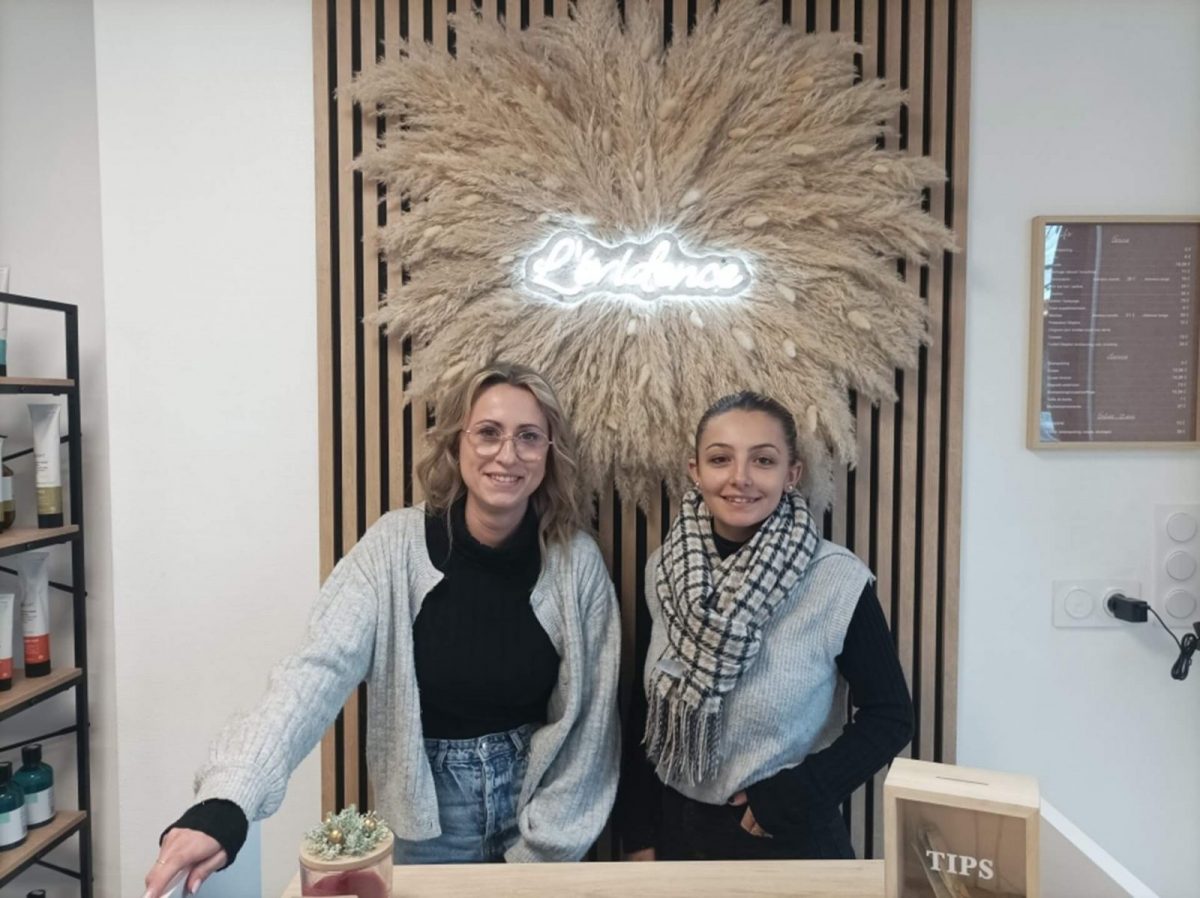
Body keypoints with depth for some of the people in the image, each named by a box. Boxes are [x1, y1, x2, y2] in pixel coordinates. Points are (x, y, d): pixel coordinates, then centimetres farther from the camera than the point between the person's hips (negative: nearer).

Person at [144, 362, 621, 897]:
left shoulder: (577, 560, -14)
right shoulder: (396, 546, -16)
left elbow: (592, 722, -8)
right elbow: (318, 671, -27)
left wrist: (539, 850, -7)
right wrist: (224, 802, -40)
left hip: (539, 798, 1)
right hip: (428, 817, 0)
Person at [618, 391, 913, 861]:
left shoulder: (838, 582, -19)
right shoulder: (663, 569, -8)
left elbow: (889, 715, -8)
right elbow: (645, 710, 0)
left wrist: (802, 791, -18)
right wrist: (637, 834, 2)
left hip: (788, 837, -3)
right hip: (676, 828, 4)